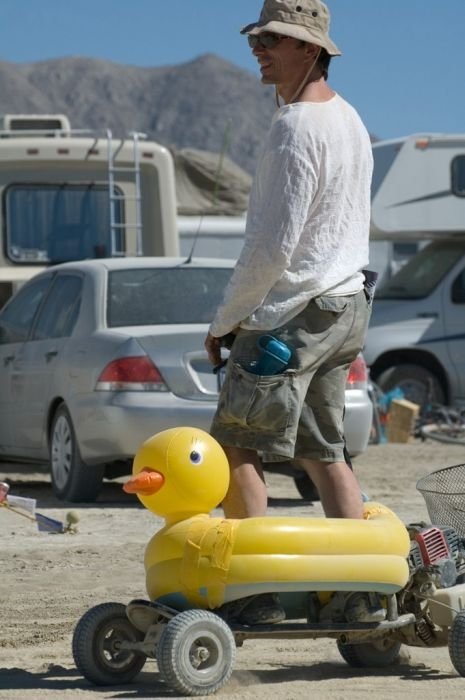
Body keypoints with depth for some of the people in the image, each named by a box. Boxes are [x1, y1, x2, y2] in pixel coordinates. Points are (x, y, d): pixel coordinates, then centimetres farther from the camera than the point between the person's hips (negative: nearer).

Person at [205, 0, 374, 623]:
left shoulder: (296, 128, -17)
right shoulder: (349, 118, 14)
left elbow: (273, 247, -20)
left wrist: (224, 320, -9)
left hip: (291, 315, -10)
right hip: (346, 307, 10)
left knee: (234, 450, -3)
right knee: (323, 451, 12)